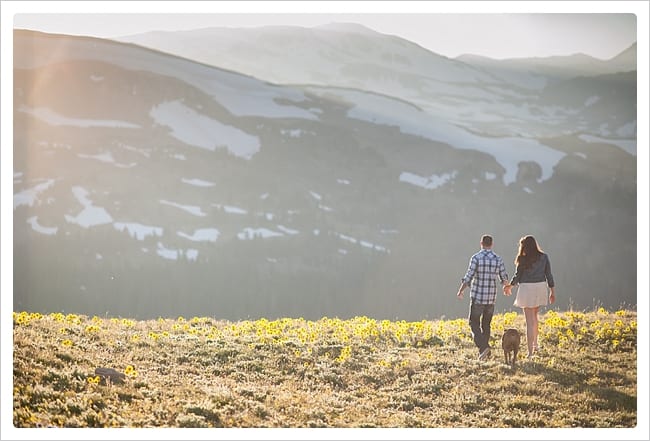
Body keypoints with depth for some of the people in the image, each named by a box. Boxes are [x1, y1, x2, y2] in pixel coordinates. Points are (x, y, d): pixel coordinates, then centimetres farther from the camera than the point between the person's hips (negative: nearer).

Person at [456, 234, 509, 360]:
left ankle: (483, 347, -17)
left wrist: (460, 291, 2)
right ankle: (484, 351, 15)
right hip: (491, 298, 4)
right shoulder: (498, 259, 2)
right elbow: (504, 278, 9)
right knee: (486, 324, 16)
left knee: (474, 323, 3)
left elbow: (468, 277, -13)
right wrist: (506, 287, 32)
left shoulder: (476, 258, -10)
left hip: (478, 297, -4)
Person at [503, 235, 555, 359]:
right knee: (534, 315, 26)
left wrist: (509, 286, 15)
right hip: (541, 287, 4)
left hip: (527, 289, -4)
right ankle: (535, 344, 24)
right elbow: (549, 275, 3)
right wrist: (552, 291, 10)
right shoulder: (544, 257, 2)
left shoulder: (523, 260, -8)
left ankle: (530, 351, -3)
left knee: (529, 321, -1)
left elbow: (517, 276, -4)